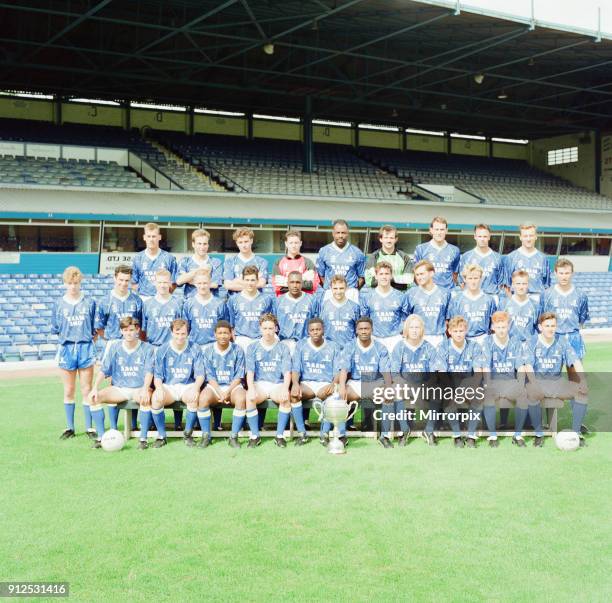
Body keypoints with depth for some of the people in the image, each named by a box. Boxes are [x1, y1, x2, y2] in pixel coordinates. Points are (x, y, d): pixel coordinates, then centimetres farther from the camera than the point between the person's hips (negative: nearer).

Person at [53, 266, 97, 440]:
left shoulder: (89, 302, 3)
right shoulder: (59, 303, 3)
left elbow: (95, 327, 9)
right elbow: (55, 328, 8)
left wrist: (90, 337, -2)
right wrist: (66, 335, -4)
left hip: (85, 347, -1)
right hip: (66, 348, 1)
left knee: (87, 390, 2)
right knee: (68, 391, 8)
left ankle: (89, 427, 10)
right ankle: (69, 427, 17)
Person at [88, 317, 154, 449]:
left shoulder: (147, 348, 0)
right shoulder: (114, 347, 7)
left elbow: (149, 372, -11)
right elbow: (104, 370, 3)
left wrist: (145, 389, -30)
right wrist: (95, 388, -14)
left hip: (139, 389, -3)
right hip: (118, 389, 3)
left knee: (146, 398, -38)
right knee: (94, 397, -21)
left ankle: (143, 439, -28)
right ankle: (101, 437, -15)